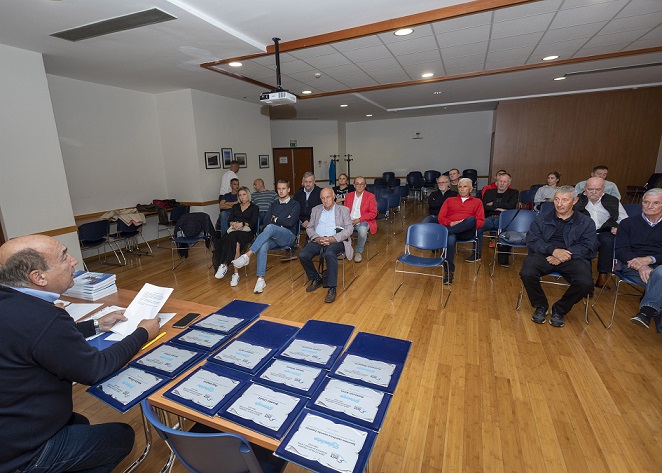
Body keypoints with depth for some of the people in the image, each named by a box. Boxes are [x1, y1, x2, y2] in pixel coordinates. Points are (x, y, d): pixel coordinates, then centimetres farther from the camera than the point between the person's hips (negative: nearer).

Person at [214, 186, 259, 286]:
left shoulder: (254, 208, 14)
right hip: (233, 230, 3)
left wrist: (242, 224, -14)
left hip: (246, 231, -3)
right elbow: (230, 220, 13)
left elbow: (253, 223, 1)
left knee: (233, 237, -36)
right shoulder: (235, 207, 27)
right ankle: (235, 273, -37)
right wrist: (233, 223, -9)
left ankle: (223, 265, -36)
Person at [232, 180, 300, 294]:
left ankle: (247, 255, -38)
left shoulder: (294, 204, 7)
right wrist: (282, 221, -4)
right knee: (263, 247, -32)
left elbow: (290, 222, -8)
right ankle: (260, 280, -30)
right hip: (272, 235, 4)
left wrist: (276, 219, 4)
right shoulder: (274, 204, 23)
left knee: (270, 228, -36)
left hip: (288, 235, -4)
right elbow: (267, 221, 10)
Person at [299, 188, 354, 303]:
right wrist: (317, 238, -10)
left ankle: (332, 288, -26)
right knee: (302, 255, -23)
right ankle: (316, 279, 4)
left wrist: (332, 239, -16)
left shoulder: (343, 210, 9)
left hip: (335, 241, -4)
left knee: (330, 254, -37)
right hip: (318, 240, 4)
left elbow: (349, 229, -2)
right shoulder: (316, 210, 20)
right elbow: (309, 228, 14)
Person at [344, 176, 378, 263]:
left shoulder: (370, 196, 2)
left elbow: (373, 213, -5)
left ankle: (359, 252, -11)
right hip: (349, 221, 3)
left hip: (363, 222, -3)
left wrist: (359, 220, -16)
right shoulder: (349, 195, 15)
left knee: (362, 231, -37)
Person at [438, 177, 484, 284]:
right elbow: (441, 217, 12)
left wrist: (470, 224, -11)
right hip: (451, 228, 0)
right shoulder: (450, 200, 26)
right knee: (450, 239, -38)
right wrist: (451, 223, -8)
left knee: (471, 219, -36)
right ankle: (449, 271, -34)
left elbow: (481, 221, 11)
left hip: (466, 232, 0)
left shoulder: (477, 202, 24)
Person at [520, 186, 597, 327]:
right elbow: (532, 240, 1)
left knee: (586, 283, -29)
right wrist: (553, 250, -16)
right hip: (544, 255, 0)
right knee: (526, 273, -30)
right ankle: (541, 306, 0)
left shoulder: (586, 222, 13)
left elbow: (588, 248, 1)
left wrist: (565, 255, -17)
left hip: (573, 258, 0)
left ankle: (559, 310, 1)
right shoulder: (542, 219, 14)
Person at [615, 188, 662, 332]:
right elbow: (621, 251, 4)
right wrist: (639, 266, -16)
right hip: (634, 268, 0)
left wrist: (650, 259, -15)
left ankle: (646, 312, -41)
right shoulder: (628, 223, 17)